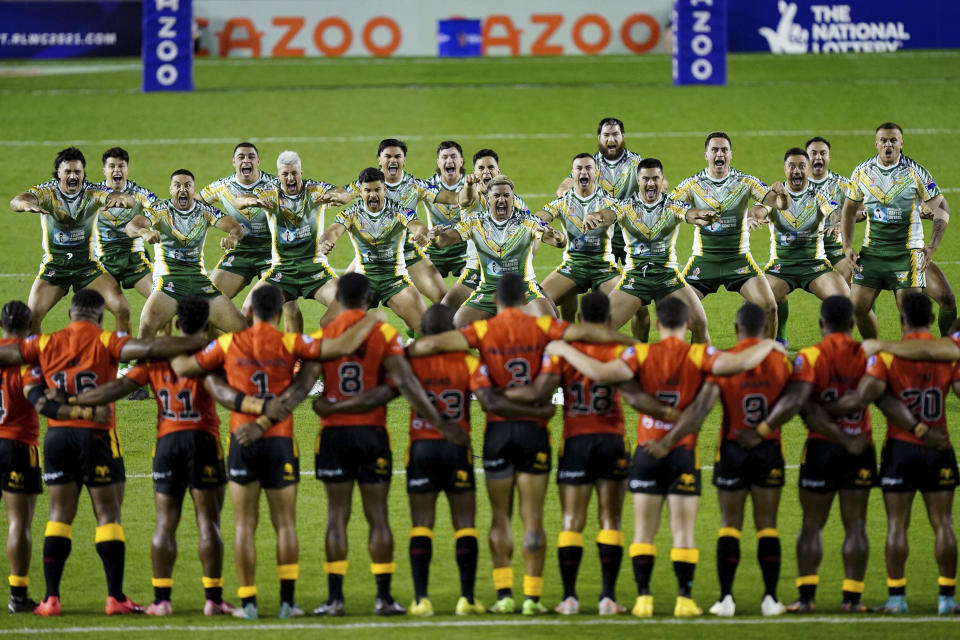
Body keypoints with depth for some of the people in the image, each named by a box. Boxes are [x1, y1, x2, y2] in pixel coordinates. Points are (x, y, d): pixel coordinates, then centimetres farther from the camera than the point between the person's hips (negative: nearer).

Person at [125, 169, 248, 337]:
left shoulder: (204, 211, 8)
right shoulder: (160, 210, 0)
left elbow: (236, 227, -1)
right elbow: (131, 226, -15)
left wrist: (233, 236, -26)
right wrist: (143, 232, -39)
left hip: (199, 278, 4)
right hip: (168, 278, -4)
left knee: (239, 326, -6)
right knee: (148, 324, -30)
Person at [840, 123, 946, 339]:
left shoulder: (915, 172, -6)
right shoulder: (862, 172, 5)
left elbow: (940, 208, -1)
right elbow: (850, 209, 17)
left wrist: (932, 246, -9)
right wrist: (847, 246, 8)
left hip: (906, 251, -3)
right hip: (871, 251, 3)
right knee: (857, 307, -1)